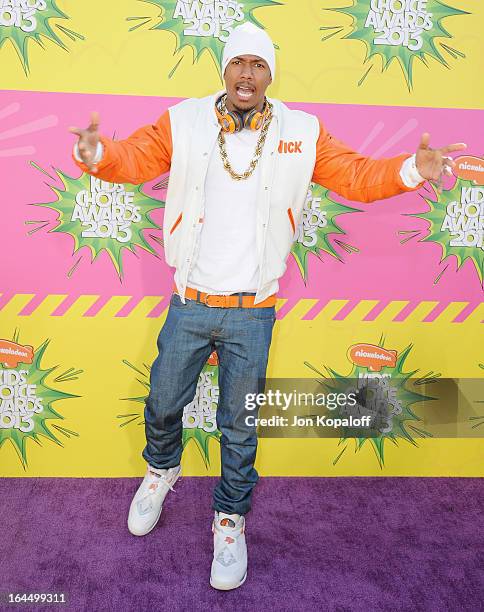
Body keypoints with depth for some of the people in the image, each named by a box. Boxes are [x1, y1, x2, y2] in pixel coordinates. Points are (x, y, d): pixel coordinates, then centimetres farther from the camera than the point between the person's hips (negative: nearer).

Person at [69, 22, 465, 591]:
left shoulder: (302, 133, 0)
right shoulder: (183, 123, -1)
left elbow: (356, 176, 2)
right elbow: (132, 157, -3)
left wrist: (411, 169, -16)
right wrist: (96, 154, -26)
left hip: (252, 314, 0)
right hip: (189, 306, 1)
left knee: (239, 426, 11)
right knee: (163, 405, 17)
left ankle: (229, 521, 34)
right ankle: (161, 469, 50)